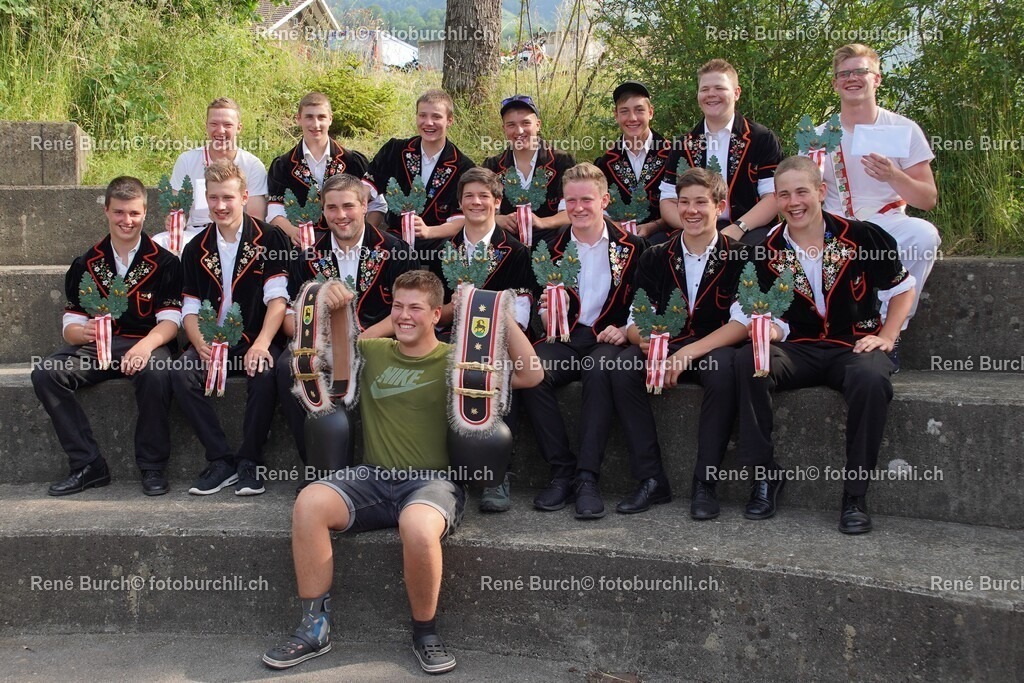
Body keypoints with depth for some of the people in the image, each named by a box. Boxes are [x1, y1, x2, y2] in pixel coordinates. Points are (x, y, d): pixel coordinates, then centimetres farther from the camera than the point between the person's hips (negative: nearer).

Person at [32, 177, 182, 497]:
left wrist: (147, 345, -27)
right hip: (96, 348, 3)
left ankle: (152, 468, -19)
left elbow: (170, 320, -5)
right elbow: (71, 326, 6)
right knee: (45, 374, -23)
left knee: (155, 373, -37)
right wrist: (82, 331, -20)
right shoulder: (86, 265, 11)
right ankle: (88, 466, -17)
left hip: (144, 345, -3)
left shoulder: (164, 262, 4)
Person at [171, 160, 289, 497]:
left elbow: (277, 298, -8)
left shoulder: (269, 239, 1)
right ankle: (221, 460, -16)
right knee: (181, 375, -25)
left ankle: (249, 463, -17)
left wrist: (262, 344, -22)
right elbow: (190, 308, 8)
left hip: (256, 340, -3)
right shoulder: (196, 249, 13)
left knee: (264, 374, -34)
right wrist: (201, 345, -12)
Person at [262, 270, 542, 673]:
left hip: (434, 482, -3)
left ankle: (425, 633, -11)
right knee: (309, 503, -25)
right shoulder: (372, 352, 15)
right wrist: (332, 310, 7)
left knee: (418, 528, -38)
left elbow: (530, 376, -1)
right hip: (374, 477, 3)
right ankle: (314, 629, -13)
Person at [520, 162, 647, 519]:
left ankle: (587, 478, -32)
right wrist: (545, 313, -5)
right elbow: (541, 302, 18)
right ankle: (562, 472, -22)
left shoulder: (631, 246, 7)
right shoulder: (551, 247, 12)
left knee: (599, 372, -37)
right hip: (564, 338, 2)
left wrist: (625, 330, -11)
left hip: (609, 338, -2)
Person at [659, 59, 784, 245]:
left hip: (749, 232, -2)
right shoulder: (684, 145, 15)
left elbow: (774, 196, -1)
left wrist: (738, 228, -16)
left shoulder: (762, 139, 6)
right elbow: (668, 201, 12)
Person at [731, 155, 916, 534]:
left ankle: (855, 494, -22)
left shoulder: (863, 236, -2)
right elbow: (774, 323, 7)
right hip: (799, 350, 2)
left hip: (855, 346, -2)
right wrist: (766, 329, -17)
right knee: (748, 361, -28)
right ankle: (764, 474, -19)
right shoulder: (768, 253, 3)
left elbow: (903, 289, 10)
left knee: (871, 379, -37)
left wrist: (886, 337, -2)